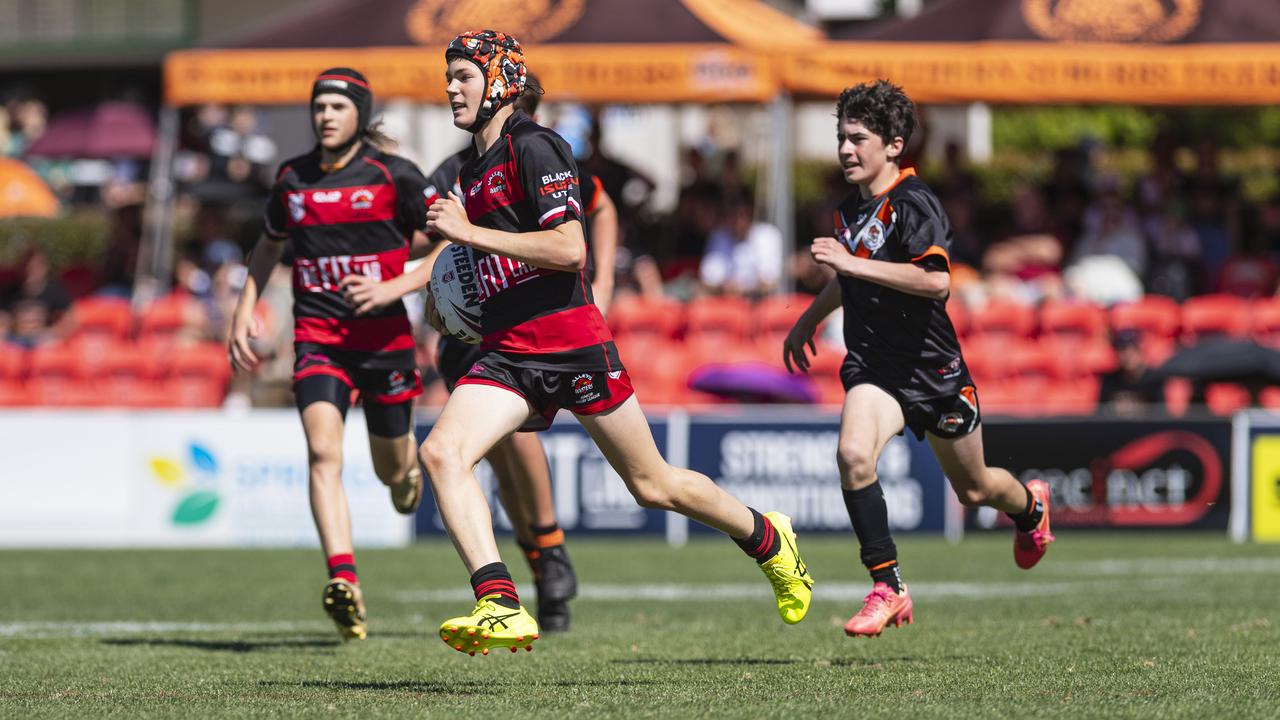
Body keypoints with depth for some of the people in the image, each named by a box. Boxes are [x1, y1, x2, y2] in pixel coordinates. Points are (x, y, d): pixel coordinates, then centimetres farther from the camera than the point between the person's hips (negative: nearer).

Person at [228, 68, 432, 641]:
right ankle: (344, 583, -33)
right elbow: (270, 244, 24)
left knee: (392, 469, 12)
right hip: (317, 336, 1)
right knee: (323, 452, -22)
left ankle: (407, 462, 53)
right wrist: (245, 309, 14)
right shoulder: (292, 178, 6)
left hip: (384, 336, -1)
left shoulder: (394, 176, -6)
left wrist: (394, 287, -17)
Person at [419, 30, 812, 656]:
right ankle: (500, 607, -28)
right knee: (441, 452, -19)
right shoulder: (472, 169, 17)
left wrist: (469, 232, -19)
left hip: (570, 341, -7)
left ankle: (770, 540, 30)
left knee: (653, 485, 4)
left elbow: (568, 250, -21)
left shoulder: (533, 147, -10)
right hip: (506, 353, 8)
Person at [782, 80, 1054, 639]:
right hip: (872, 365, 5)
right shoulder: (851, 209, 7)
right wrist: (809, 320, 31)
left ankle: (1030, 507, 51)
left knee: (973, 489, 14)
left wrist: (851, 263, -35)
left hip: (932, 367, -5)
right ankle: (888, 587, -20)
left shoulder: (912, 204, -18)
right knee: (853, 455, -26)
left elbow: (935, 280, -34)